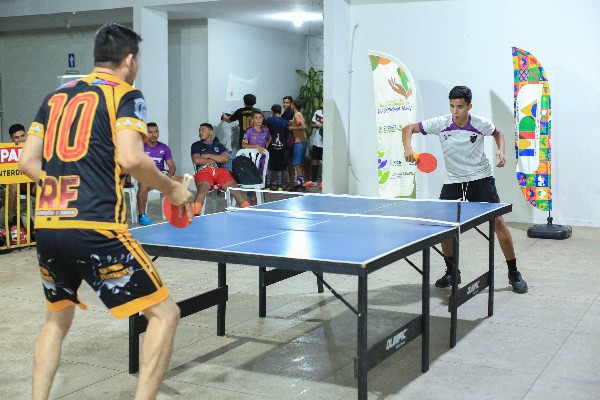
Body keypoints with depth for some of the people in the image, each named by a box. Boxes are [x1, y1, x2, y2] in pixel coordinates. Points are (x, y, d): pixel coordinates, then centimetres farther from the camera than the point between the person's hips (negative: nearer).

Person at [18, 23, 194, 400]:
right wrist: (172, 188, 0)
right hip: (94, 228, -7)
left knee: (58, 318, 28)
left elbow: (28, 162, 16)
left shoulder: (56, 96, 19)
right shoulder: (126, 95, 1)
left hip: (47, 226, 7)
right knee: (164, 314, 3)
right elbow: (130, 159, -15)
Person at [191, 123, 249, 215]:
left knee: (234, 188, -24)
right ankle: (195, 215, -49)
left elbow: (225, 159, 9)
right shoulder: (196, 145, 23)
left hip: (219, 170, 2)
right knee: (203, 189, -36)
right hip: (203, 171, -2)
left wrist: (208, 156, 5)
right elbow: (196, 160, 5)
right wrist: (214, 160, 9)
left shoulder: (219, 145, 28)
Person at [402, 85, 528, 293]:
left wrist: (501, 151, -9)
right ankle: (452, 272, 15)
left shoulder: (481, 124, -13)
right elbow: (408, 129, -7)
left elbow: (497, 133, 11)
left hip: (481, 178, -1)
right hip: (453, 180, 2)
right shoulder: (440, 123, -14)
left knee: (498, 222, -8)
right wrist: (408, 148, -26)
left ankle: (514, 274, 7)